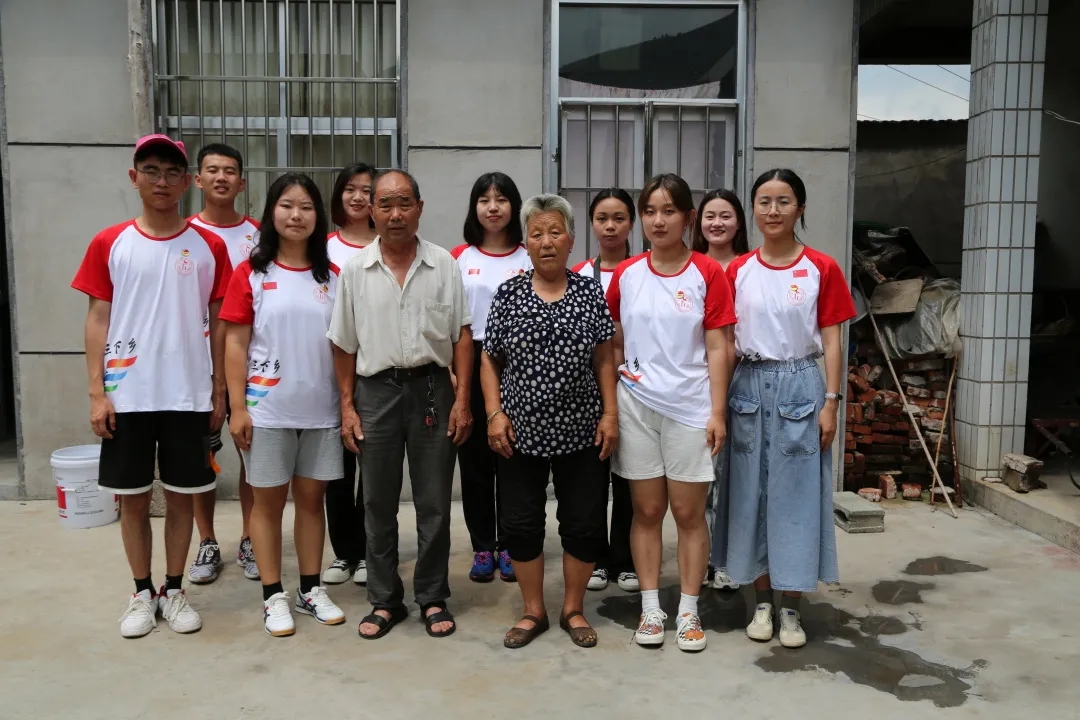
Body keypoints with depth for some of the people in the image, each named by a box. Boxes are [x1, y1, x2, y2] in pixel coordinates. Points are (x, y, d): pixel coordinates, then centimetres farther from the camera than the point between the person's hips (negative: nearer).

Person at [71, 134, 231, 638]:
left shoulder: (209, 247, 2)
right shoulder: (109, 244, 2)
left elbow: (218, 324, 5)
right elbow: (98, 321, 3)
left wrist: (219, 392, 3)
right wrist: (97, 393, -3)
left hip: (189, 396, 0)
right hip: (126, 397, 0)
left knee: (181, 497, 9)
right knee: (133, 499, 9)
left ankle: (174, 590, 24)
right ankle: (142, 593, 26)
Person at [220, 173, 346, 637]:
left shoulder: (332, 277, 5)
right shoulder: (251, 273, -2)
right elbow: (235, 344, -3)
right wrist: (237, 406, -9)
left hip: (321, 410, 3)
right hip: (268, 410, -2)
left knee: (311, 498, 11)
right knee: (269, 501, 8)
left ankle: (311, 590, 24)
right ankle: (273, 597, 19)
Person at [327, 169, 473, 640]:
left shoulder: (444, 264, 1)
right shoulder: (355, 270, 3)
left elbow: (461, 335, 1)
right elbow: (344, 345, 6)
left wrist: (462, 399, -5)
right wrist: (347, 406, 2)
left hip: (431, 388, -1)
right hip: (376, 391, 1)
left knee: (434, 503, 7)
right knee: (378, 504, 10)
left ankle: (433, 598, 22)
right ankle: (384, 600, 24)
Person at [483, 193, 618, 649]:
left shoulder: (591, 292, 0)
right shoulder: (508, 294, 0)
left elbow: (604, 359, 3)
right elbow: (489, 359, 3)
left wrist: (610, 414, -3)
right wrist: (494, 412, -5)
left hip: (580, 432, 0)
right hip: (521, 432, 0)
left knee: (584, 523, 6)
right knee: (521, 523, 7)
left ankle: (573, 610, 27)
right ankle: (533, 612, 26)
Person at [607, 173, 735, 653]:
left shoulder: (708, 273, -3)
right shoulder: (625, 275, 4)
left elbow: (717, 348, -3)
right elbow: (615, 346, 10)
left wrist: (717, 412, -7)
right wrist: (608, 406, 6)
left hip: (690, 407, -2)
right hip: (636, 405, 2)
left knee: (689, 513, 6)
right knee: (647, 510, 9)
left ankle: (689, 611, 20)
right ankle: (650, 608, 21)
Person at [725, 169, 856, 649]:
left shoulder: (822, 269, -2)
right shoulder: (737, 270, 4)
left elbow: (831, 341, -2)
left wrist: (830, 402, -7)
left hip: (799, 385, -2)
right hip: (749, 385, 2)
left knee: (795, 495, 3)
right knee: (752, 493, 7)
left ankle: (791, 608, 17)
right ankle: (762, 602, 22)